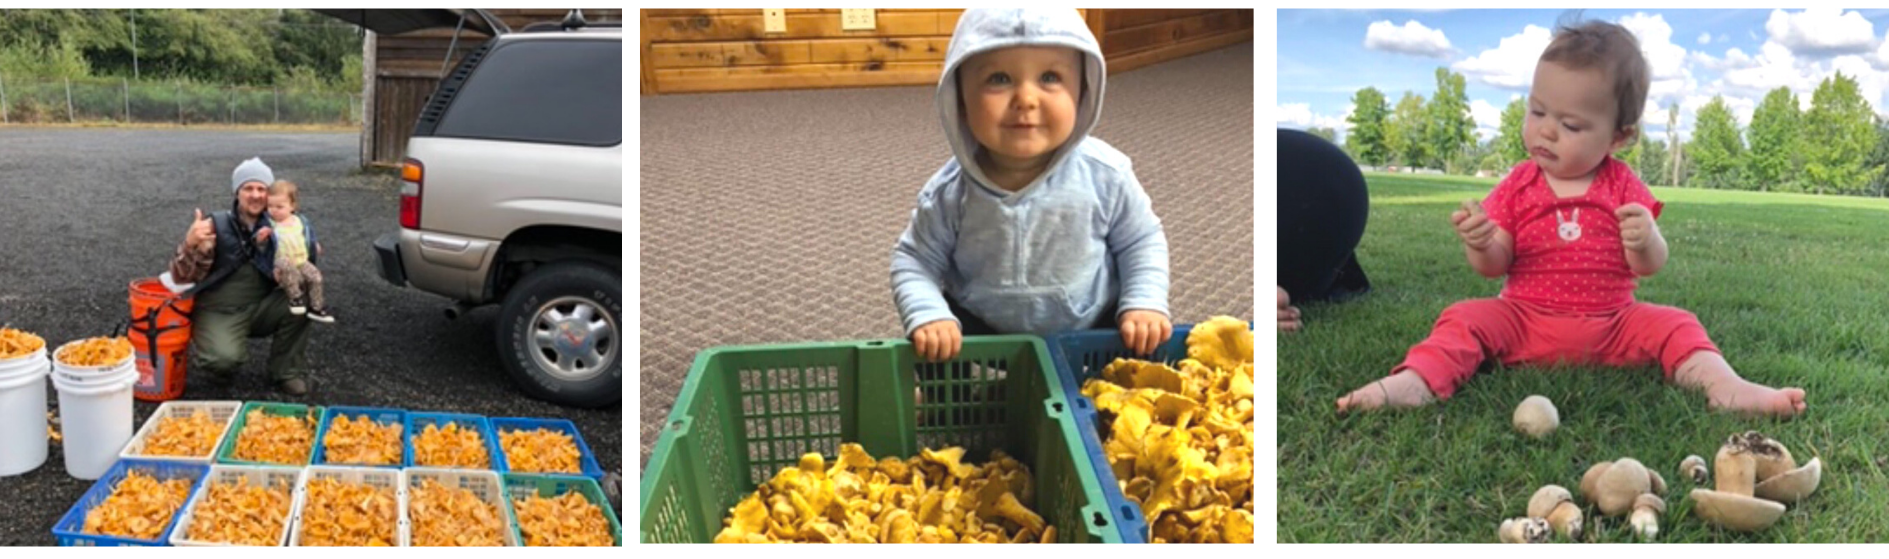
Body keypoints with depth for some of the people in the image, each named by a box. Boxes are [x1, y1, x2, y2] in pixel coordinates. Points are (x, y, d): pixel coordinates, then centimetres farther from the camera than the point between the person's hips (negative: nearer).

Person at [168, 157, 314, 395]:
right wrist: (191, 245, -35)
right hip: (219, 313, -4)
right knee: (226, 359, -30)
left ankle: (285, 371, -3)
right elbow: (182, 277, -15)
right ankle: (199, 351, 10)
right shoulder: (215, 226, -11)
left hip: (261, 309, 4)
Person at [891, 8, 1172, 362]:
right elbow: (915, 259, -7)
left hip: (1093, 329, 0)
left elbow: (1142, 241, -3)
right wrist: (928, 315, -24)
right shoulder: (950, 193, -19)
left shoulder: (1105, 174, -19)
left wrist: (1145, 304, -15)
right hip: (984, 332, 0)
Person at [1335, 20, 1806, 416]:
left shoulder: (1623, 187, 2)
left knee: (1672, 324, -17)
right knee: (1466, 318, -25)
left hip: (1611, 325, 2)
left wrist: (1645, 242, -26)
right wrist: (1479, 245, -26)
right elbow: (1495, 266, -2)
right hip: (1523, 321, -2)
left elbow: (1651, 267, -2)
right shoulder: (1518, 187, 1)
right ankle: (1414, 383, -46)